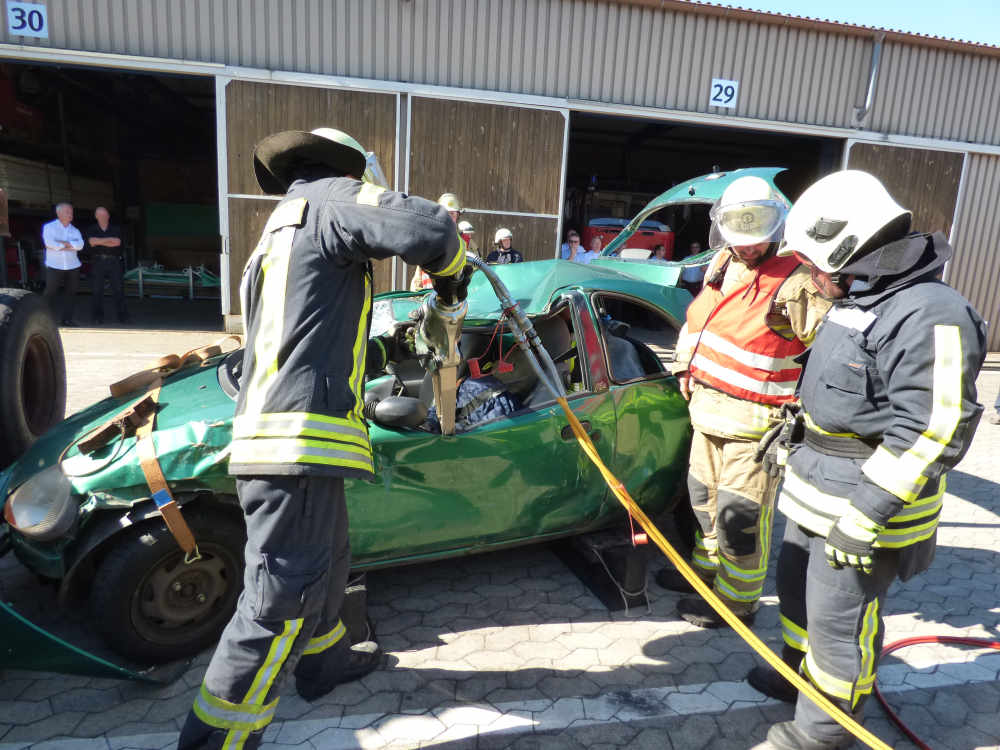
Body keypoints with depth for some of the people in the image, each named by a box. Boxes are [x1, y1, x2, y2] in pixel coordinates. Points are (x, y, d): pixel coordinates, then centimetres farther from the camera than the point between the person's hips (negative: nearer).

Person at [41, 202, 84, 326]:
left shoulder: (75, 230, 12)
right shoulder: (49, 227, 3)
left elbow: (80, 245, -7)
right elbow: (50, 243, -14)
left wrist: (62, 243, -14)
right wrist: (71, 246, -7)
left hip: (73, 267, 3)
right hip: (54, 266, -3)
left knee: (70, 293, 4)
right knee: (50, 293, 2)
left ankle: (67, 318, 11)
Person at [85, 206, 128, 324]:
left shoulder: (115, 229, 8)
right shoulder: (91, 229, 9)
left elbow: (118, 243, -10)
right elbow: (92, 242, -10)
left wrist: (99, 242, -8)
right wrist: (110, 239, -9)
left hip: (114, 261, 0)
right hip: (98, 262, 0)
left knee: (118, 289, -2)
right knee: (96, 290, 0)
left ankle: (122, 316, 1)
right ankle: (97, 317, 6)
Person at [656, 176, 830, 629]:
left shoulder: (795, 281, -19)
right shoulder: (723, 263, 6)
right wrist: (686, 368, 18)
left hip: (754, 422, -8)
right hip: (708, 409, 8)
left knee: (740, 516, 3)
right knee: (706, 498, 22)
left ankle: (736, 602, 23)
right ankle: (706, 570, 43)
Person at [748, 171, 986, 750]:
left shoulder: (930, 316, -23)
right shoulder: (857, 300, 8)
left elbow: (930, 432, -27)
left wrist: (867, 512, -27)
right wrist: (796, 434, 24)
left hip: (865, 499, -9)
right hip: (820, 486, 10)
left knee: (839, 617, 5)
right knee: (797, 585, 24)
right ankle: (800, 670, 46)